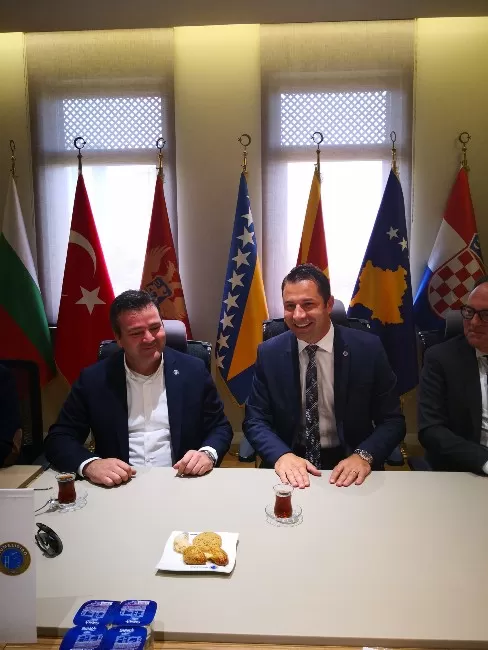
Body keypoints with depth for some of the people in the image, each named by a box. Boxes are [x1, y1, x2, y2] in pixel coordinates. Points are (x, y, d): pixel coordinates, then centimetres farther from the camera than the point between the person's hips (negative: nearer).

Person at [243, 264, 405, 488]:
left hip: (348, 466, 1)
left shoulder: (368, 349, -7)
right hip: (289, 464, -1)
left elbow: (392, 420, -2)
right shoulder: (269, 353, -3)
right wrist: (282, 455, -20)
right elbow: (255, 420, -1)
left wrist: (364, 456, -20)